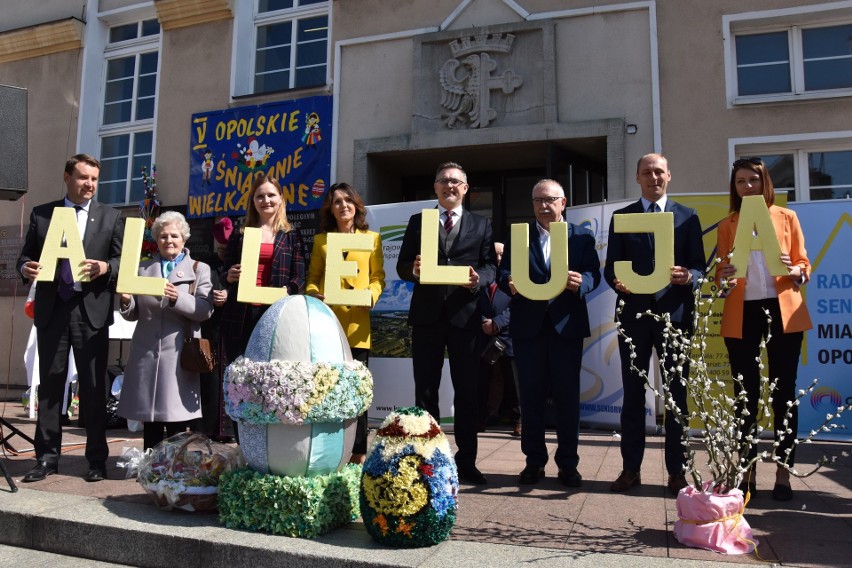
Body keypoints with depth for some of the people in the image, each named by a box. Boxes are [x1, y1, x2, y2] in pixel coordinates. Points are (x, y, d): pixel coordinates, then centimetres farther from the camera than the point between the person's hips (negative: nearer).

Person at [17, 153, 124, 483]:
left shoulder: (111, 218, 7)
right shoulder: (41, 214, 11)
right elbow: (26, 255, 12)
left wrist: (105, 267, -17)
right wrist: (26, 268, -10)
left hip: (92, 311, -1)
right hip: (52, 309, 2)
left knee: (94, 387, 3)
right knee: (49, 384, 7)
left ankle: (97, 459, 13)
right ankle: (47, 457, 17)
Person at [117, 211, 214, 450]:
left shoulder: (200, 269, 7)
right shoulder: (143, 269, 16)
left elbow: (205, 310, -6)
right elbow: (133, 315, 14)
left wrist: (178, 297, -22)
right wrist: (126, 300, -7)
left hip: (179, 353, -3)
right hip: (146, 352, 3)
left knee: (177, 425, -2)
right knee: (149, 421, 8)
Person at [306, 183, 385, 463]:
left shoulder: (372, 238, 13)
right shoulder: (321, 240, 16)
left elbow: (378, 277, 8)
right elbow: (312, 277, 13)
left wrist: (371, 295, -12)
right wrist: (313, 294, -8)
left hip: (357, 323, -1)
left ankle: (358, 452, 9)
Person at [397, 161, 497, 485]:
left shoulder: (481, 225, 12)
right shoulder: (418, 222, 12)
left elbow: (491, 266, 5)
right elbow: (402, 266, 7)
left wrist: (478, 278, -17)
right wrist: (414, 269, -16)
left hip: (465, 315, 0)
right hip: (427, 315, 1)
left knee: (467, 391, 5)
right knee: (425, 391, 6)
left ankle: (466, 462, 16)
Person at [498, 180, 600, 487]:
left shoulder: (582, 237, 9)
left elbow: (593, 274, 0)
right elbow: (504, 270, 2)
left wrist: (582, 282, -23)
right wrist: (508, 282, -21)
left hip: (567, 325, -1)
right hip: (528, 326, 1)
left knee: (567, 395, 4)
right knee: (531, 395, 7)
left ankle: (568, 464, 16)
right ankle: (534, 462, 18)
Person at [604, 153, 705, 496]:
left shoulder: (687, 217, 9)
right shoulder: (621, 217, 10)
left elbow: (699, 266, 4)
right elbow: (611, 265, 5)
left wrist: (688, 277, -19)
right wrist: (617, 282, -17)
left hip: (674, 313, 0)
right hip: (634, 313, 1)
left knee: (677, 394, 4)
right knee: (633, 393, 6)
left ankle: (676, 470, 15)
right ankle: (631, 468, 15)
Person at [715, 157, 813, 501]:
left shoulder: (787, 218, 8)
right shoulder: (726, 226, 9)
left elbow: (804, 264, 7)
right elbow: (721, 272, 9)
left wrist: (795, 271, -15)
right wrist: (724, 280, -14)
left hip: (783, 312, 0)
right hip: (741, 315, 1)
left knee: (783, 392, 2)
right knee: (746, 394, 5)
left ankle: (783, 473, 12)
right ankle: (747, 472, 14)